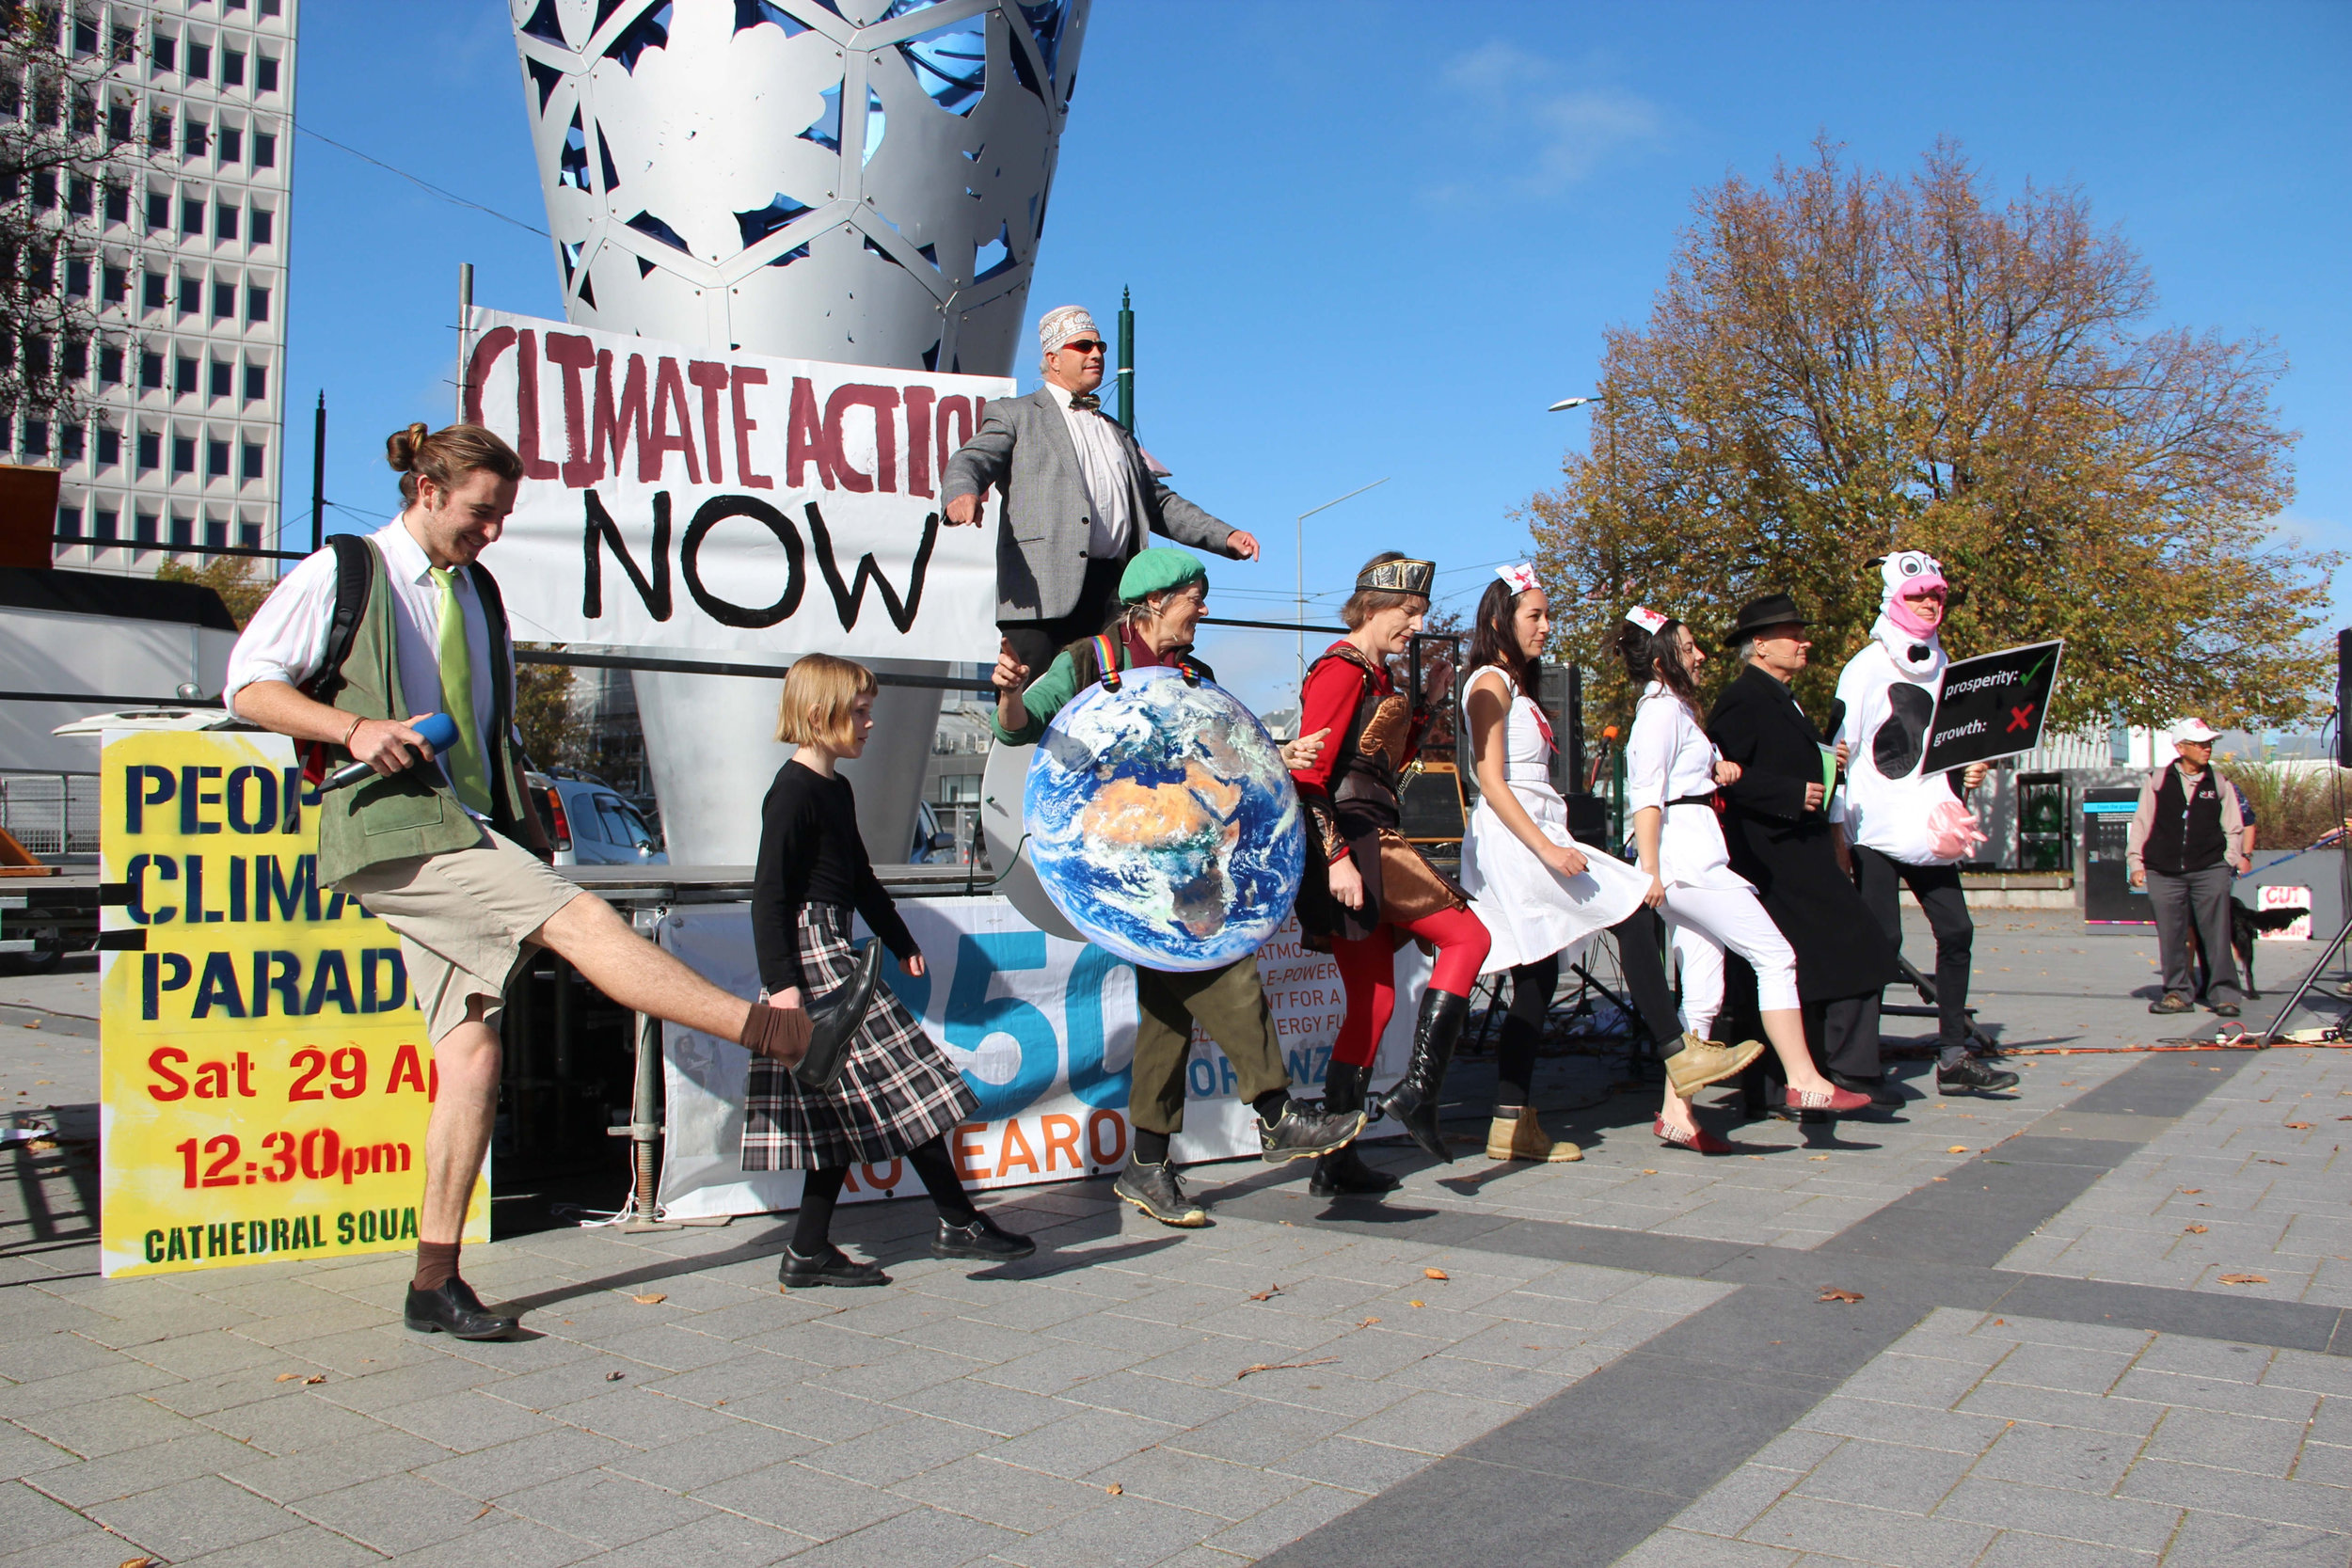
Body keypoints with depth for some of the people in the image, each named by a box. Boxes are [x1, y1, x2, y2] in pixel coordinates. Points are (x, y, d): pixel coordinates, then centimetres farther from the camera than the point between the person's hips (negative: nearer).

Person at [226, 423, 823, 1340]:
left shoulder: (478, 595, 21)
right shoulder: (344, 574, 4)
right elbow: (249, 682, 2)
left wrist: (529, 835, 17)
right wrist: (354, 728, -14)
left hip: (466, 837, 7)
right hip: (392, 827, -6)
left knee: (473, 1053, -1)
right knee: (579, 920, -22)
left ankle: (436, 1283, 4)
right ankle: (776, 1032, -24)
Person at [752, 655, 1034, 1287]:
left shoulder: (837, 791, 18)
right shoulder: (794, 792, -13)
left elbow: (861, 879, 28)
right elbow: (769, 895, -18)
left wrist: (900, 942, 33)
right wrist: (782, 980, -24)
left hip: (833, 955, 10)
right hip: (809, 955, -10)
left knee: (850, 1109, 9)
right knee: (904, 1089, -7)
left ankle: (808, 1252, 13)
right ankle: (958, 1222, 1)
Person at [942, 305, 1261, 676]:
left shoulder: (1117, 432, 31)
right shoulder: (1015, 415, 14)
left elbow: (1158, 502, 29)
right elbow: (970, 461, -3)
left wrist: (1225, 536, 17)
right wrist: (962, 493, -28)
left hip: (1114, 589, 5)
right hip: (1044, 588, -5)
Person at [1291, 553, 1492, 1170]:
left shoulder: (1376, 675, 19)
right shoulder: (1342, 669, -9)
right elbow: (1308, 772, -18)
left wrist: (1424, 700, 16)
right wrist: (1337, 857, -25)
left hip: (1364, 846, 9)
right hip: (1354, 842, -9)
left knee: (1374, 1000, 8)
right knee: (1468, 937, -4)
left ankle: (1336, 1161, 10)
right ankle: (1417, 1091, -6)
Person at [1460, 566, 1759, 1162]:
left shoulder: (1516, 686, 22)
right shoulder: (1490, 683, -7)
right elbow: (1491, 781, -16)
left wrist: (1550, 843, 12)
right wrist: (1546, 848, -23)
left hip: (1533, 834, 10)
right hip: (1513, 838, -10)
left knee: (1537, 978, 6)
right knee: (1632, 911, -10)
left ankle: (1512, 1124, 6)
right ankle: (1679, 1055, -4)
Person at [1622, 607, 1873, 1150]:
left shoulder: (1675, 708, 23)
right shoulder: (1662, 710, -8)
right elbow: (1646, 795, -16)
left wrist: (1717, 769, 7)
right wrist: (1649, 870, -22)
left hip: (1697, 860, 10)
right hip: (1684, 856, -10)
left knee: (1702, 992, 5)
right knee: (1774, 953, -9)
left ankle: (1676, 1112, 4)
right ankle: (1803, 1080, -6)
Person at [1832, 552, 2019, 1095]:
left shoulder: (1941, 668, 16)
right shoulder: (1867, 667, -4)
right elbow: (1841, 750, -7)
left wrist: (1970, 771, 4)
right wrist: (1836, 826, -13)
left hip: (1928, 827, 6)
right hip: (1877, 826, -6)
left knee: (1956, 930, 2)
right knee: (1881, 938, -8)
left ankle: (1954, 1057, 10)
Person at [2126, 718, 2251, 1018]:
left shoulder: (2220, 784, 10)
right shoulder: (2157, 781, 7)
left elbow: (2234, 828, 15)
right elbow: (2141, 823, 9)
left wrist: (2232, 860, 3)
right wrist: (2136, 863, 4)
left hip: (2210, 870, 0)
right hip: (2164, 872, 0)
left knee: (2216, 933, -5)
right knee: (2171, 936, 2)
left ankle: (2224, 994, 1)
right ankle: (2179, 993, 11)